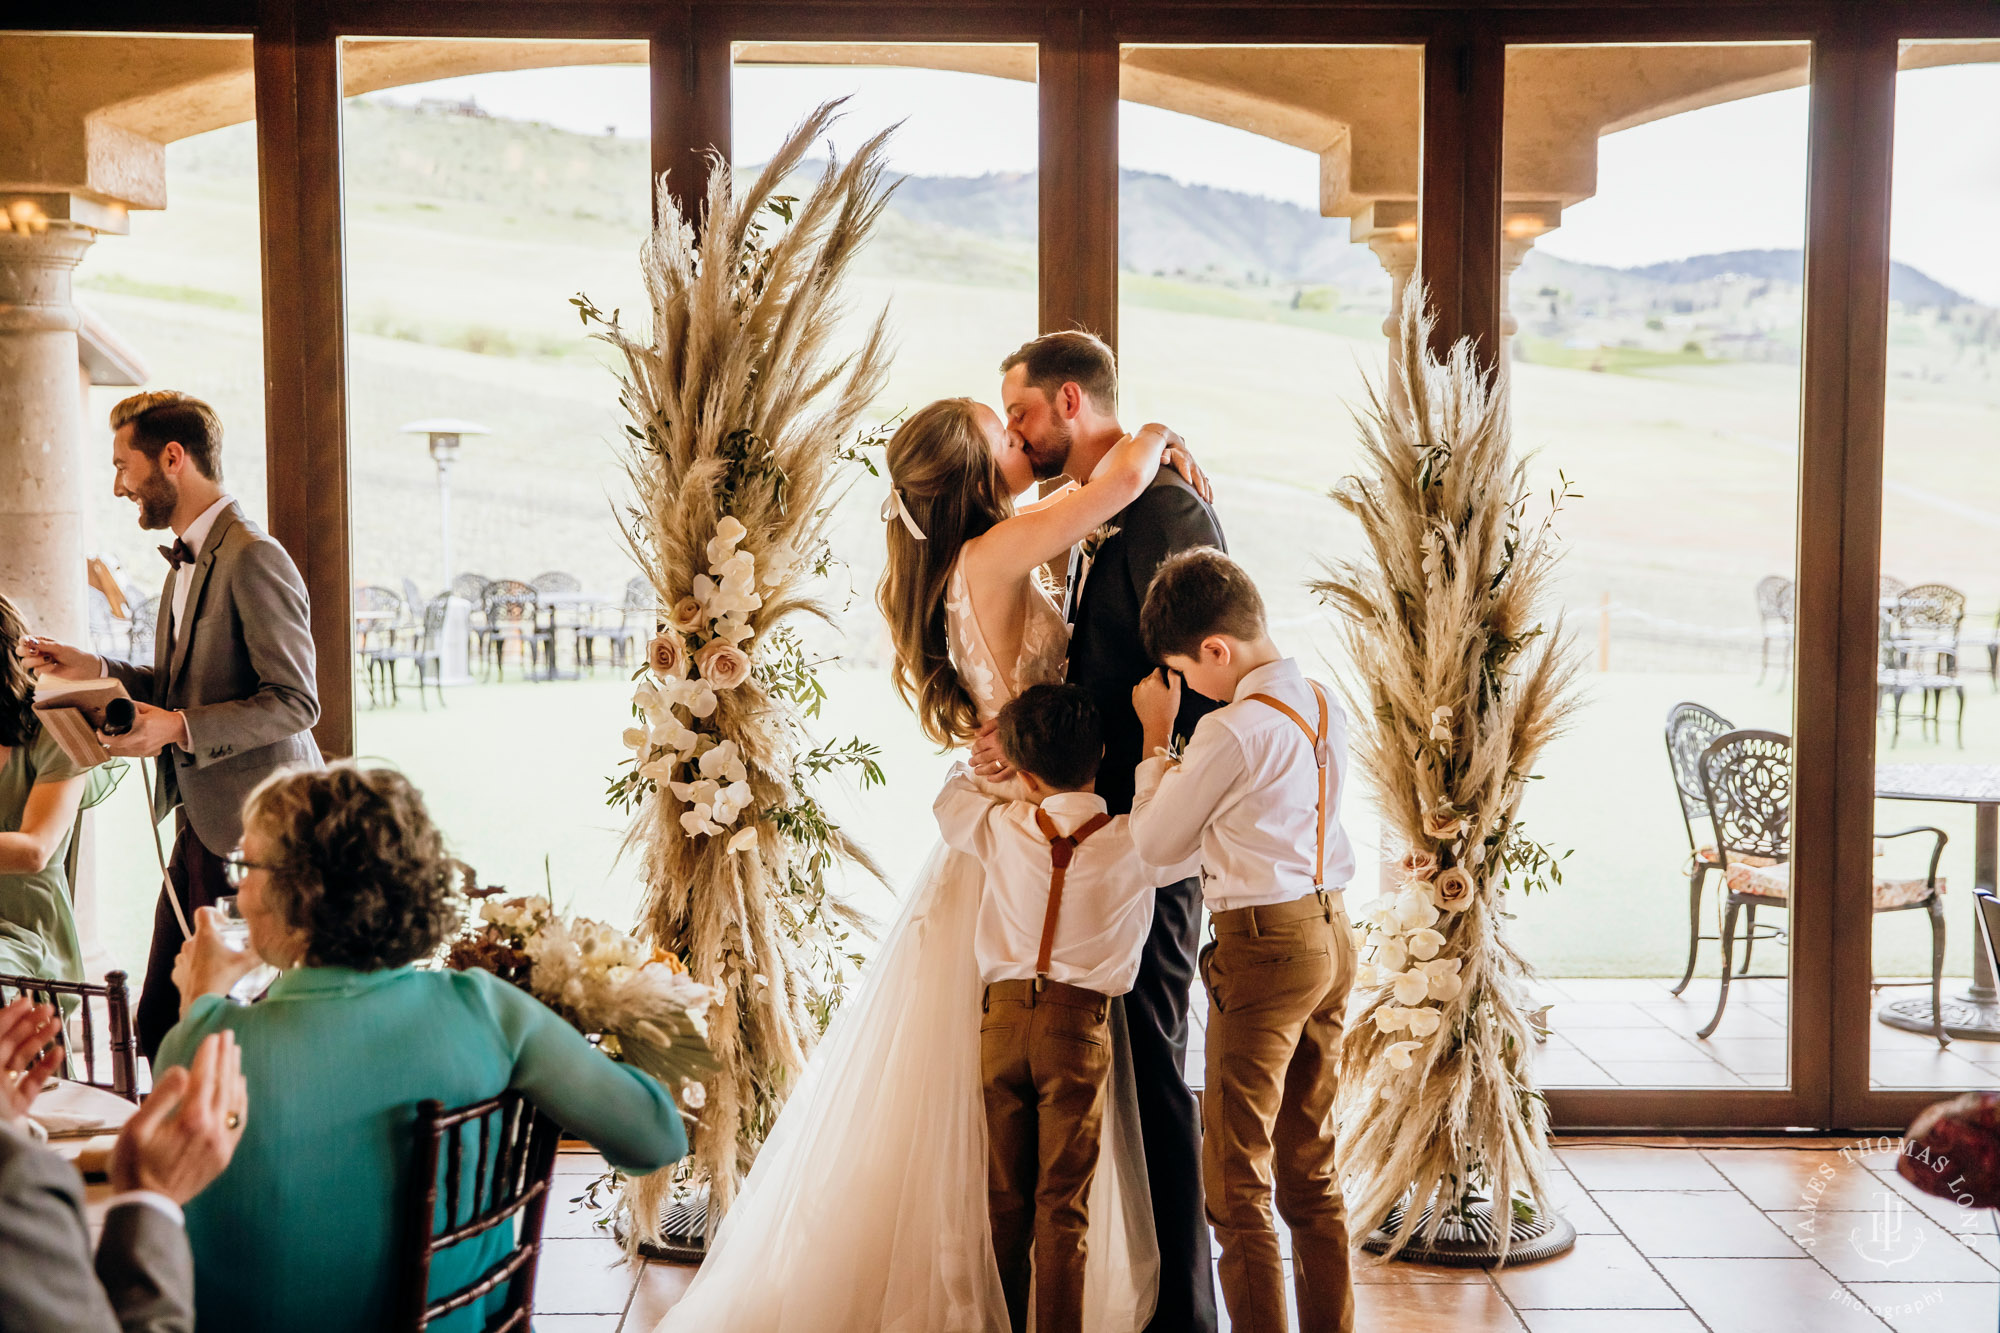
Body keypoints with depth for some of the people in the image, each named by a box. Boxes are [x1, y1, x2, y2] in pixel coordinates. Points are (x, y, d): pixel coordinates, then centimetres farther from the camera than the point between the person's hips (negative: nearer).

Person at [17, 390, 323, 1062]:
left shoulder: (253, 558, -16)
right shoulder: (188, 559, 17)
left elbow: (294, 701, -19)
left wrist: (178, 727, -23)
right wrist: (98, 669, 12)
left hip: (250, 831, -10)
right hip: (200, 826, 10)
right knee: (157, 1028, 12)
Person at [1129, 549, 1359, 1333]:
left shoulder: (1232, 732, -18)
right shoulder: (1324, 706, 6)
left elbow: (1156, 841, -6)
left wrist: (1155, 736, 4)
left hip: (1263, 944, -8)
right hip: (1331, 935, 9)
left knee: (1237, 1178, 0)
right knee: (1311, 1165, 17)